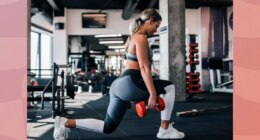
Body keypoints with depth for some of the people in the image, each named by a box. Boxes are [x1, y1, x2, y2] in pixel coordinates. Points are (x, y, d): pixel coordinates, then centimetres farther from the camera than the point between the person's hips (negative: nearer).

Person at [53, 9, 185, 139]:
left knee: (108, 127, 13)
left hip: (119, 85, 10)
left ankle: (66, 123, 10)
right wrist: (152, 94, -17)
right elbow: (144, 68, -15)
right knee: (169, 87, 0)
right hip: (128, 84, -10)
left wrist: (141, 94, 30)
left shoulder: (133, 37, 24)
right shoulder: (141, 38, -6)